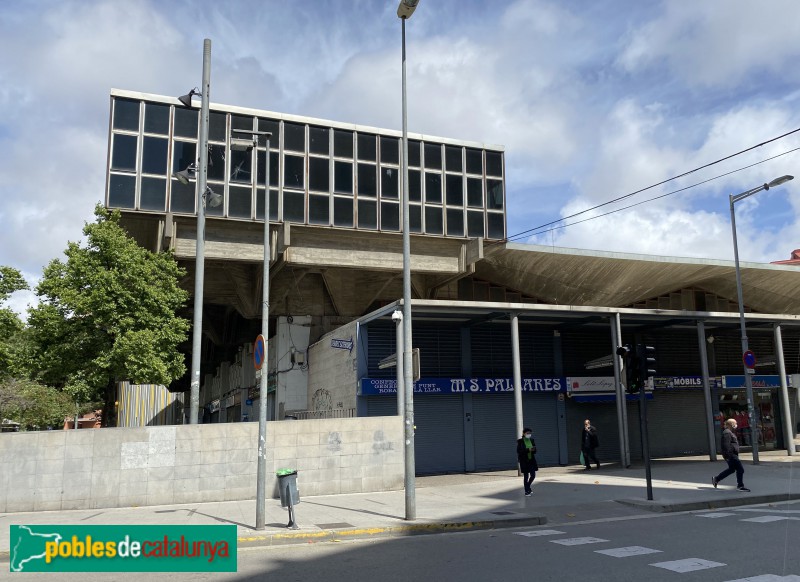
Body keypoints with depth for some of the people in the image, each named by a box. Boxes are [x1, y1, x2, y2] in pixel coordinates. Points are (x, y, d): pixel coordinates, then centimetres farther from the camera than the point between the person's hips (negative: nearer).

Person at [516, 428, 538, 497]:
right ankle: (526, 491, 12)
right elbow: (519, 451, -15)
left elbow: (534, 451, 6)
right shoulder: (520, 441, -9)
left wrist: (532, 450, -18)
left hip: (531, 460, 4)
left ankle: (528, 486, 31)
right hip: (524, 461, -4)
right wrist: (528, 450, -24)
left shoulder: (532, 440, 3)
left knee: (533, 475, 4)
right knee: (526, 476, 0)